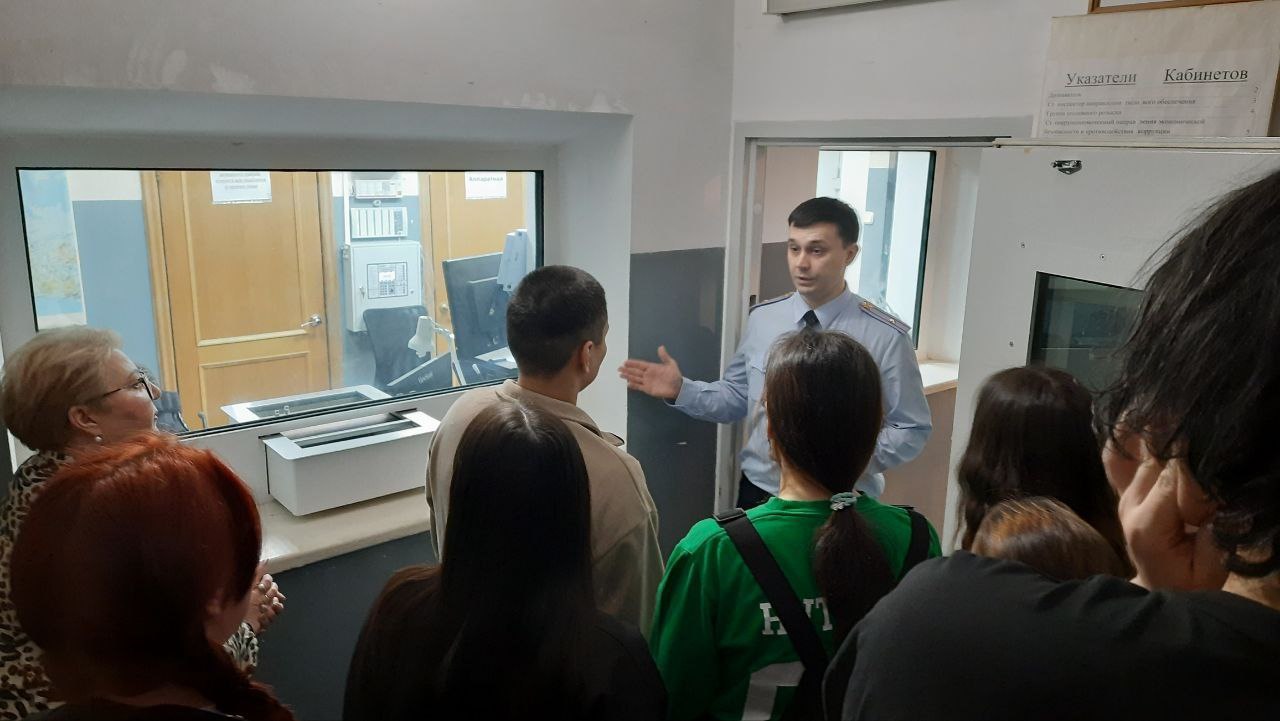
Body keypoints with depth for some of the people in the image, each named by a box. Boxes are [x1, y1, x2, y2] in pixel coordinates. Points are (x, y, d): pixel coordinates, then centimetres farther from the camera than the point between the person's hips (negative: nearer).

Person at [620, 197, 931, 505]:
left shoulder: (887, 337, -13)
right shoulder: (762, 317, -2)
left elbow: (913, 431, -8)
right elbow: (737, 397, 6)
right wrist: (681, 390, -8)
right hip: (757, 493, 3)